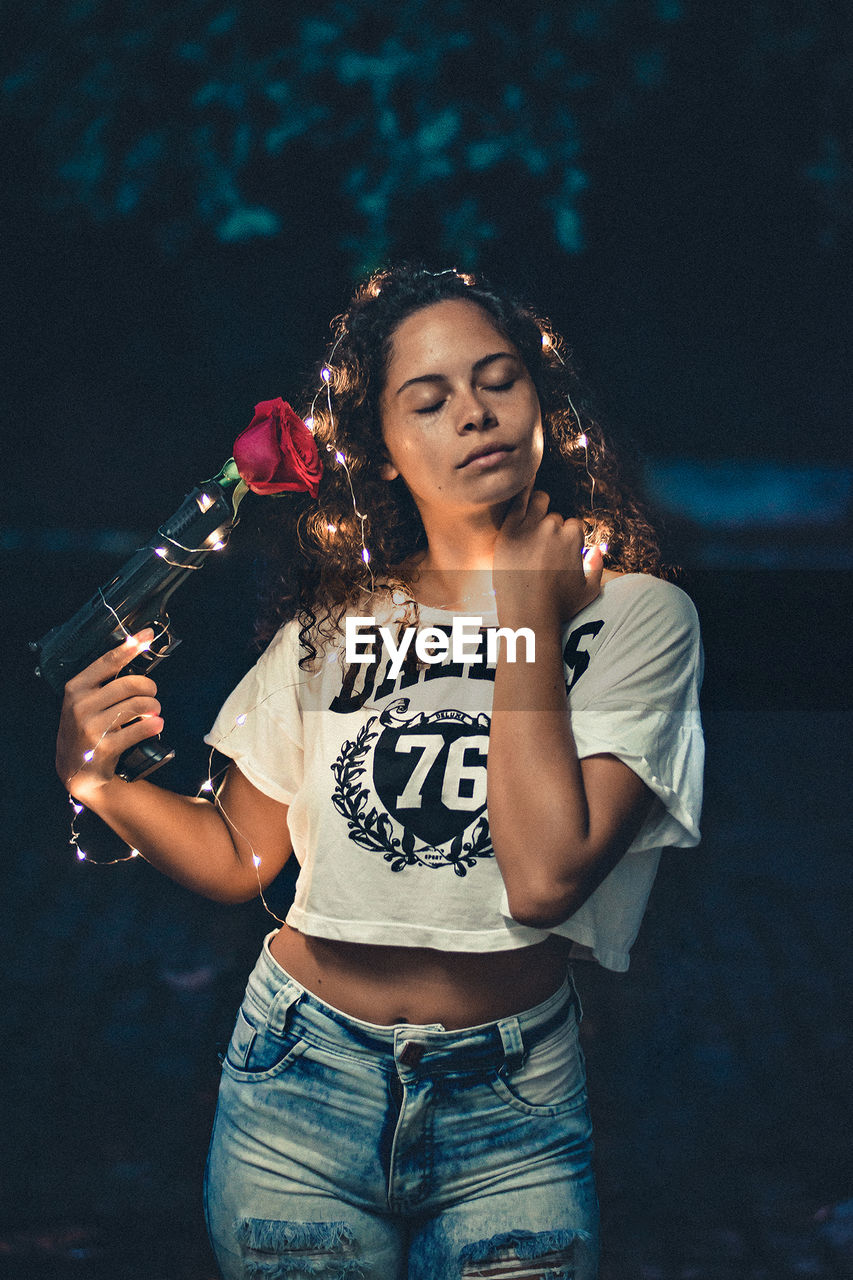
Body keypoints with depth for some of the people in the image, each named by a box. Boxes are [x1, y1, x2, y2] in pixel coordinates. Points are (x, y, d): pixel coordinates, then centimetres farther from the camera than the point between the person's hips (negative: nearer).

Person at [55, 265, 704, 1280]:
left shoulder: (636, 615, -8)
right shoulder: (332, 626, 1)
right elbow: (241, 857, 7)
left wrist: (526, 604, -16)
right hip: (302, 1078, 2)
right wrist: (98, 778, -11)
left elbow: (546, 876, -21)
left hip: (512, 1111, -2)